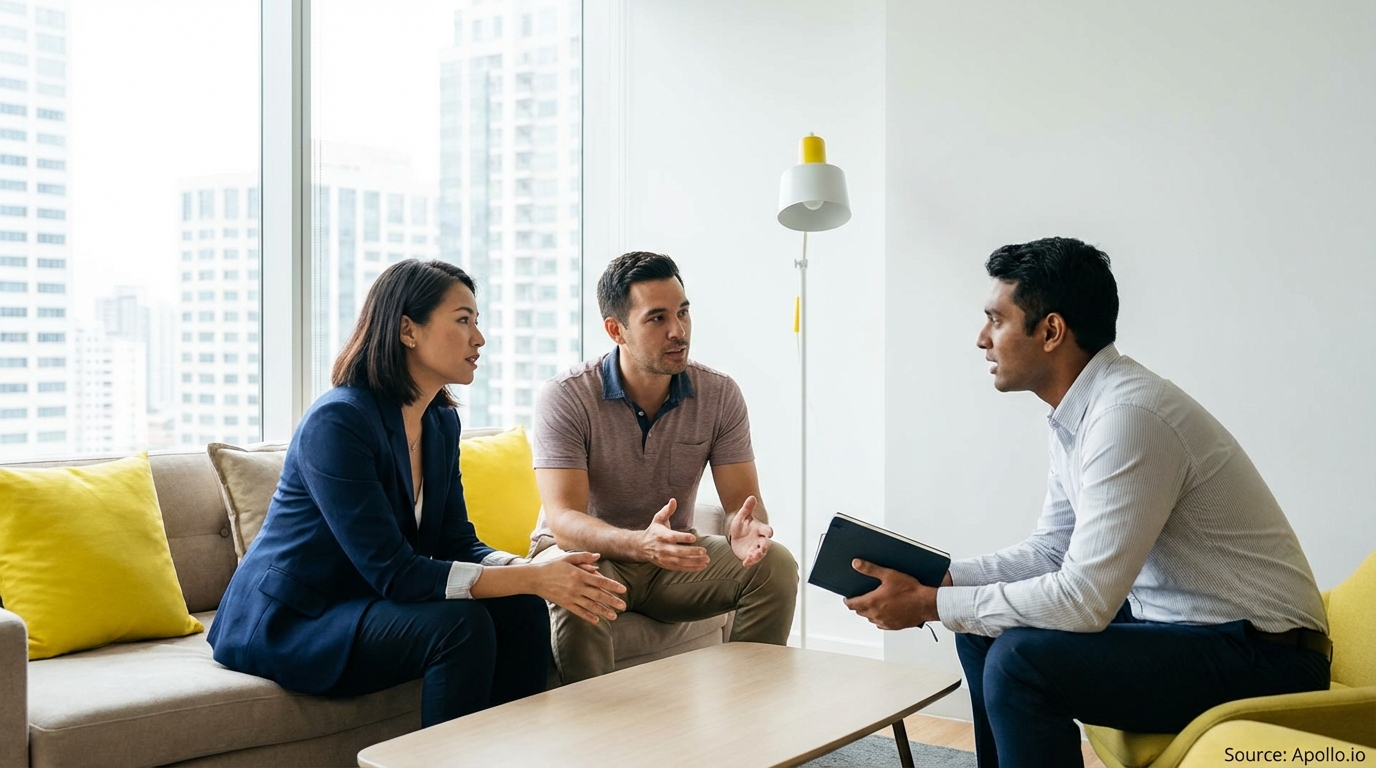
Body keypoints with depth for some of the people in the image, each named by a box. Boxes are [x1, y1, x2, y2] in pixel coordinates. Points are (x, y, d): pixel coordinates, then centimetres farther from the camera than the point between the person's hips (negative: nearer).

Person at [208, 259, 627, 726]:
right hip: (286, 625, -8)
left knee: (520, 611, -11)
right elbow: (393, 572, -27)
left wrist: (547, 573, -19)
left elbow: (458, 543, 1)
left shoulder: (441, 423, 4)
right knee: (461, 624, -27)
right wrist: (534, 578, -30)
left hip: (361, 606, 8)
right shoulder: (337, 422, -23)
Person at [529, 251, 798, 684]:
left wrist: (747, 529, -36)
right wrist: (641, 543, -47)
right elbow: (564, 521, -27)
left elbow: (742, 499, -9)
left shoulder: (719, 395, -7)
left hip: (673, 557, 4)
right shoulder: (566, 397, -18)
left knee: (775, 565, -20)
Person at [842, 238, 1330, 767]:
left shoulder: (1128, 415, -25)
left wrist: (929, 606, -19)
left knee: (1020, 660, -24)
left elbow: (1084, 599, -27)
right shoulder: (1077, 415, 5)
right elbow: (1050, 549, 14)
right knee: (985, 629, 10)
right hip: (1174, 621, 9)